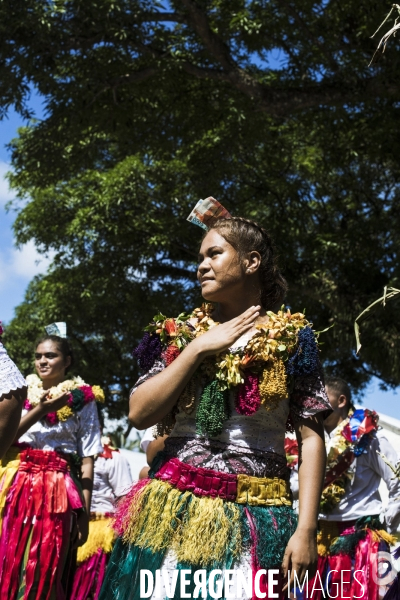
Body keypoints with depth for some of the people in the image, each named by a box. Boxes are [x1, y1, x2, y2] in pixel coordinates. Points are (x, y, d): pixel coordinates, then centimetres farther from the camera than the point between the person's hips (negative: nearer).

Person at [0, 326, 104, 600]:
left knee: (46, 572, -1)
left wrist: (85, 512, -4)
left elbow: (87, 459, 2)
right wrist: (40, 410, -11)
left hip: (58, 489, -2)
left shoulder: (82, 399, 5)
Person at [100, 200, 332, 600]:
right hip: (172, 511, 2)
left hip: (253, 519, -2)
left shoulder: (291, 338, 2)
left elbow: (311, 437, -2)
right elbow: (139, 414, -2)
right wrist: (199, 348, -7)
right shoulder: (180, 334, 9)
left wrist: (306, 528, -11)